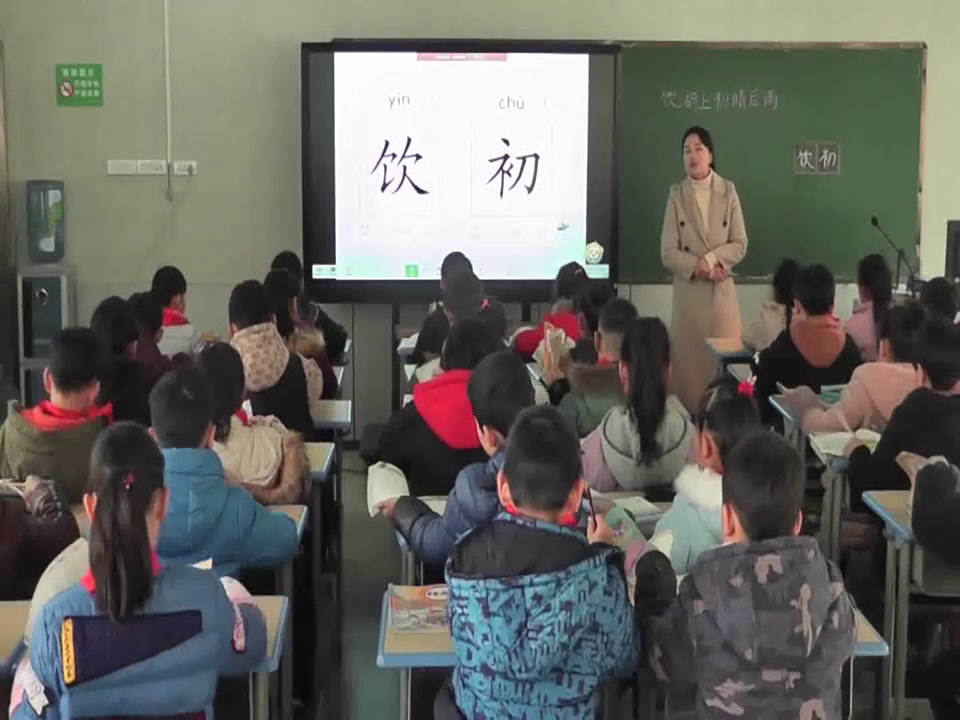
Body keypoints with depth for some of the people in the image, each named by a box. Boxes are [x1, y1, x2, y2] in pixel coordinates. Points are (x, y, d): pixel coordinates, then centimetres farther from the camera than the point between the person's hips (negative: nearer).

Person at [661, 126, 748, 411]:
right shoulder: (676, 195, 1)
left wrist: (712, 259, -15)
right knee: (689, 358, 1)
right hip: (688, 290, -1)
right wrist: (697, 267, -16)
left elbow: (740, 244, 0)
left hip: (722, 290, 1)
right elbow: (668, 252, -3)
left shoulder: (728, 191, 3)